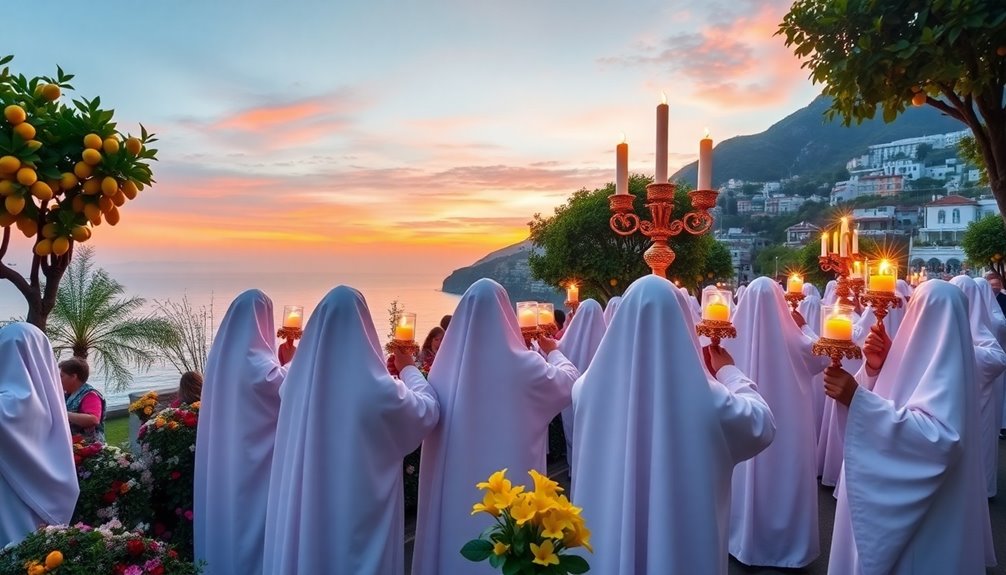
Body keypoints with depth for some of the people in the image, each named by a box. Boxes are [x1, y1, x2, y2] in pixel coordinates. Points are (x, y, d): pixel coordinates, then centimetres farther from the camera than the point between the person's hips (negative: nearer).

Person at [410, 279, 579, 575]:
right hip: (508, 485, -3)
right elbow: (569, 382, 5)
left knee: (457, 529, 16)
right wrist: (553, 351, 23)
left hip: (456, 482, 3)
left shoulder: (447, 363, -7)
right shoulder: (523, 365, -15)